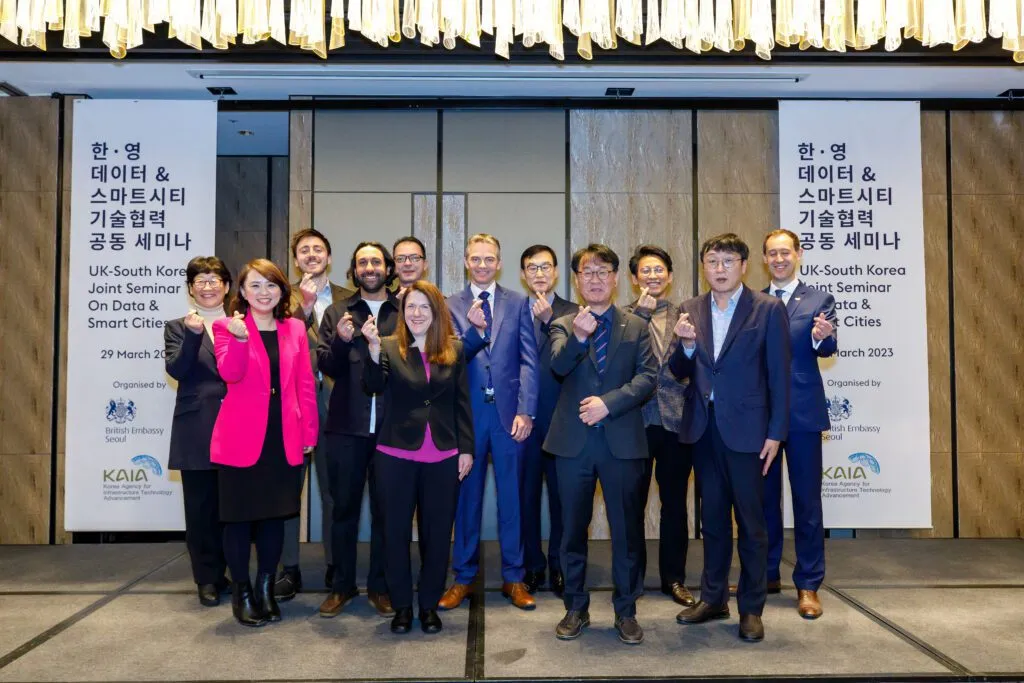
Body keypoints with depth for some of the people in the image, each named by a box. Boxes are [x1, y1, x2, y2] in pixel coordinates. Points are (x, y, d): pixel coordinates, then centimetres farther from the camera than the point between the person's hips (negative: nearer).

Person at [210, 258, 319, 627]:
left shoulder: (295, 328, 7)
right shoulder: (227, 326, -2)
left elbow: (305, 383, 8)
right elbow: (230, 373, -18)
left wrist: (309, 431, 4)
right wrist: (239, 337, -36)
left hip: (284, 440, 3)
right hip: (241, 439, -3)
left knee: (275, 515, 12)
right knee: (239, 517, 5)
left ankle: (266, 589, 28)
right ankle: (242, 592, 21)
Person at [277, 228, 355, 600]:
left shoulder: (349, 298, 9)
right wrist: (304, 305, -19)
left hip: (334, 401, 1)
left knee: (334, 489, 9)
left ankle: (334, 566, 22)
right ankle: (289, 568, 18)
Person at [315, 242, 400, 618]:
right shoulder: (337, 312, 8)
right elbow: (326, 367, 1)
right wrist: (340, 341, -16)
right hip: (347, 425, 1)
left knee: (385, 509, 9)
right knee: (344, 507, 9)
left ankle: (380, 585, 22)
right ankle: (342, 584, 23)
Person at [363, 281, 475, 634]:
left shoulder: (454, 349, 4)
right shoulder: (390, 346, -1)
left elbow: (462, 403, 6)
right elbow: (375, 385, -19)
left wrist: (466, 448, 1)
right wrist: (374, 347, -34)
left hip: (443, 457, 1)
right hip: (396, 455, -1)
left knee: (437, 533, 9)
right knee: (396, 531, 8)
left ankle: (429, 604, 26)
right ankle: (402, 605, 25)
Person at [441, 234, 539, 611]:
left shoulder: (518, 303, 6)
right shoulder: (451, 306, 6)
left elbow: (529, 360, 0)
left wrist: (526, 411, -8)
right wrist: (474, 330, -20)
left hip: (509, 411, 0)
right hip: (467, 411, 0)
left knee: (511, 495, 7)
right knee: (467, 495, 9)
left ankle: (513, 577, 20)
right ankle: (463, 577, 22)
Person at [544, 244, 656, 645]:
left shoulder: (637, 327, 8)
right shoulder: (563, 326, 7)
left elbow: (647, 376, -4)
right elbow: (558, 366, -12)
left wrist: (608, 402, -16)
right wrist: (578, 336, -31)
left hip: (622, 440, 0)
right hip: (573, 441, 1)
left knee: (626, 529, 7)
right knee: (573, 529, 10)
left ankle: (626, 611, 22)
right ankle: (576, 608, 25)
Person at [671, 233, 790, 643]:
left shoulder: (768, 309, -5)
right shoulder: (690, 310, 6)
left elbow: (779, 375, -5)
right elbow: (680, 373, 6)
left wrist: (775, 433, -9)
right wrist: (686, 345, -15)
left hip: (745, 428, -4)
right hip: (702, 427, 4)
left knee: (750, 521, 6)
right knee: (712, 517, 15)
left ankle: (751, 608, 20)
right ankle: (713, 598, 29)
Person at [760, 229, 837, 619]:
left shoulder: (819, 300, 2)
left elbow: (827, 348, -12)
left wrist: (823, 337, -33)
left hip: (802, 411, -3)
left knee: (807, 500, 3)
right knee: (764, 497, 12)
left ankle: (808, 585, 14)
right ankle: (768, 574, 27)